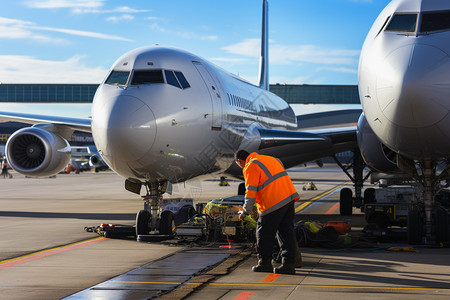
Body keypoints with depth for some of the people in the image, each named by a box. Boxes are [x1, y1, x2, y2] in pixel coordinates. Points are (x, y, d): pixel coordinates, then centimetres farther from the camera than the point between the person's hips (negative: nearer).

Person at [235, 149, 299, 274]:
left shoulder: (250, 167, -4)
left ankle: (264, 263, 14)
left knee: (264, 233, 6)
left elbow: (251, 192, -9)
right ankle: (288, 263, 7)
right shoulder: (270, 159, 23)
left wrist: (245, 212, 2)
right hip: (289, 198, 8)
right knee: (286, 232, 8)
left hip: (273, 203, -8)